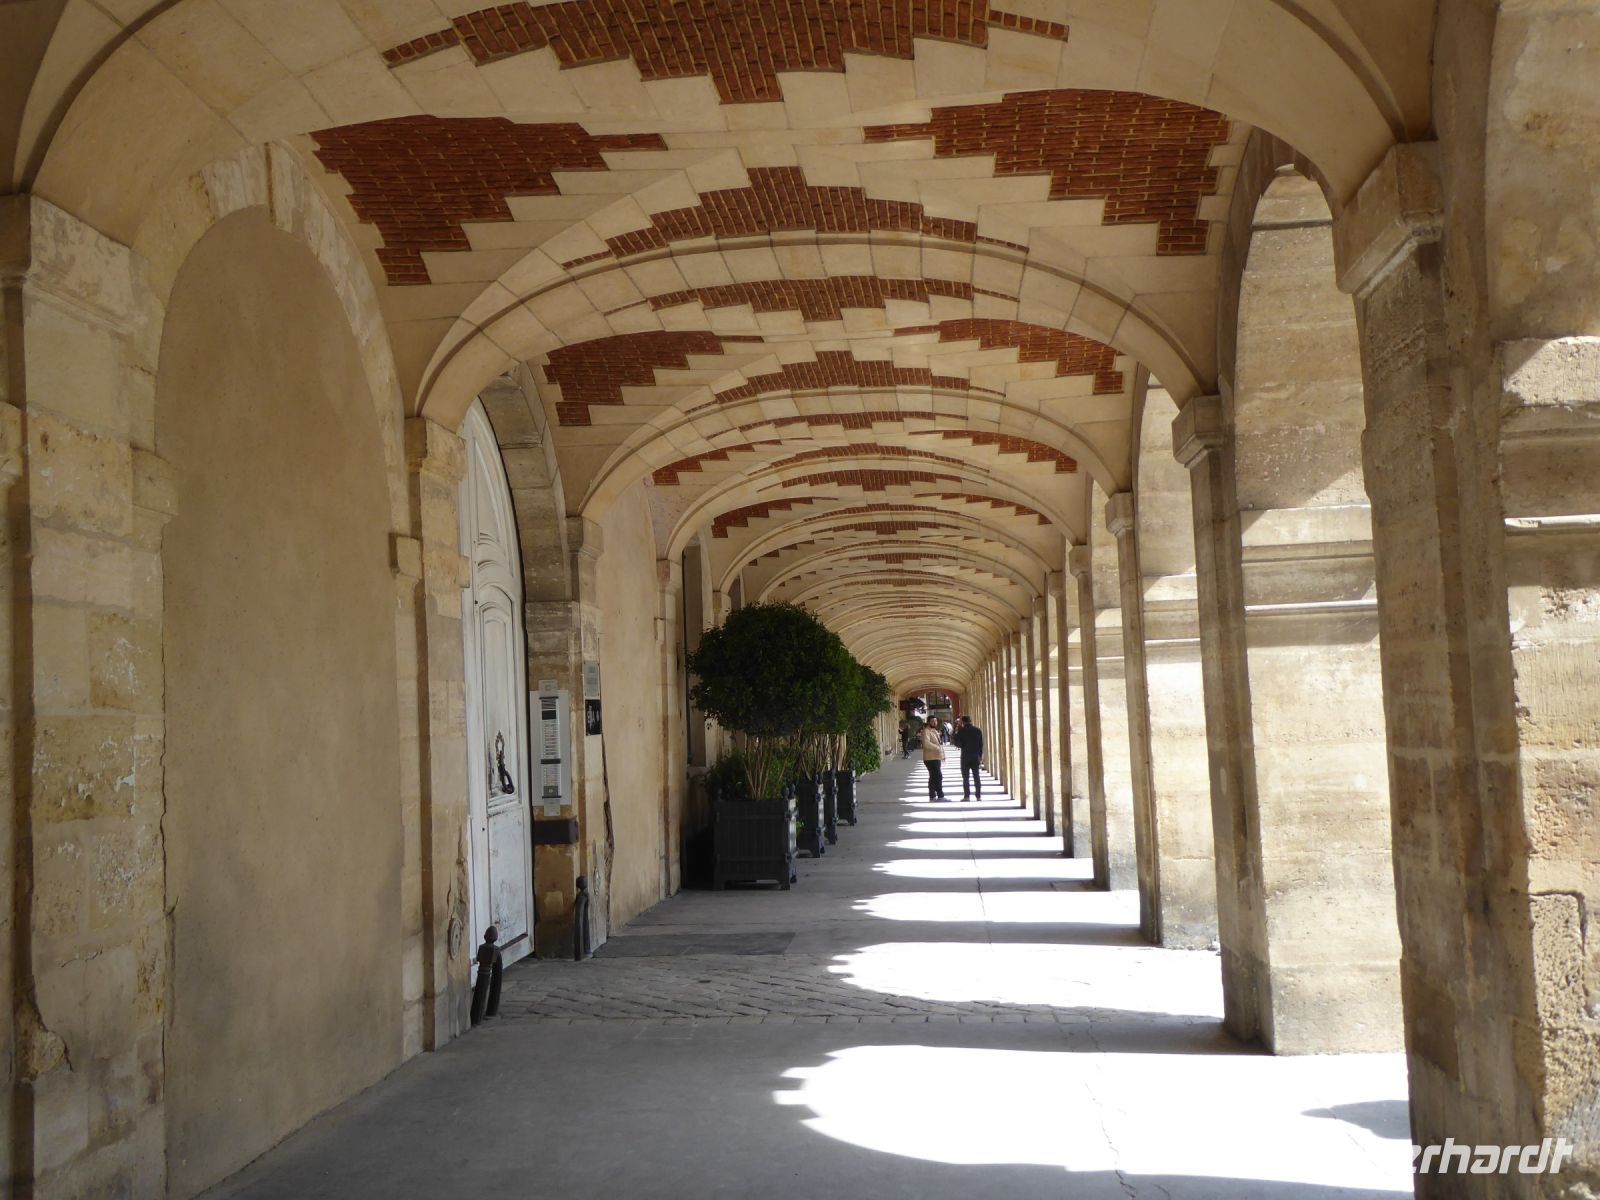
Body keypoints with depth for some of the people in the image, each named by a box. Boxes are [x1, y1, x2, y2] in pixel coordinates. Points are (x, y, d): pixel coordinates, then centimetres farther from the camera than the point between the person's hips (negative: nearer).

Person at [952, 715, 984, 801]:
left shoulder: (961, 731, -7)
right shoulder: (978, 730, 4)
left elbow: (958, 743, -8)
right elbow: (981, 744, 6)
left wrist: (956, 734, 6)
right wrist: (980, 755, 13)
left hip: (965, 756, -3)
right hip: (976, 756, 3)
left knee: (965, 777, 1)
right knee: (976, 776, 7)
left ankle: (967, 796, -5)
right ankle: (978, 796, 5)